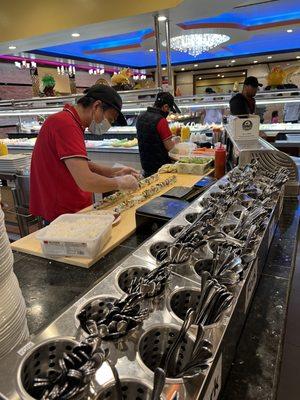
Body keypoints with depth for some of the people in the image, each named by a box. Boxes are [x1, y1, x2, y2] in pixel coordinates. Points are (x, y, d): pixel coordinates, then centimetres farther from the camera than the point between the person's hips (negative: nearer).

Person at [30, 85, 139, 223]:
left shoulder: (70, 121, 10)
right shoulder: (65, 124, -22)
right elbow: (86, 182, -30)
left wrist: (114, 172, 7)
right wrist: (120, 183, -13)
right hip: (64, 216, -9)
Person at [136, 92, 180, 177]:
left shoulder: (140, 117, 3)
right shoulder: (161, 120, -23)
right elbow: (169, 146, -20)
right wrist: (175, 141, 3)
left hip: (145, 163, 8)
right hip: (159, 166, -8)